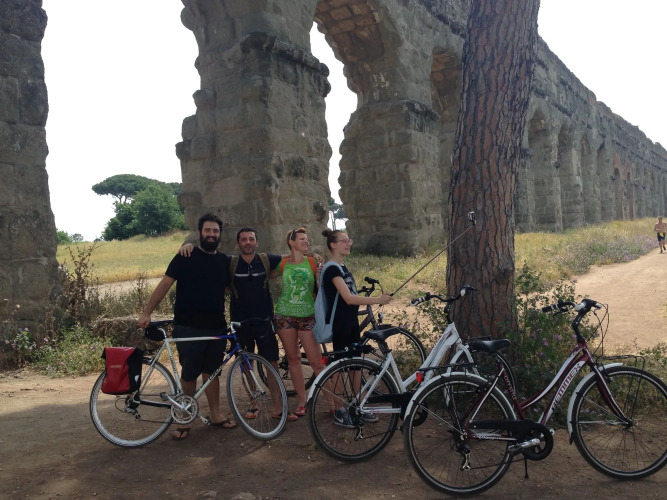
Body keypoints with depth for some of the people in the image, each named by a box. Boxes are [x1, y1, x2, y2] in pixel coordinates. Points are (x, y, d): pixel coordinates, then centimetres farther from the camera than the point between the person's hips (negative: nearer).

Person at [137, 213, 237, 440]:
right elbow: (165, 284, -6)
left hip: (216, 327, 4)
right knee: (189, 374, 3)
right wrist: (146, 313, -11)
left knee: (212, 371, 12)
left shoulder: (224, 260, 9)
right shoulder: (186, 257, -4)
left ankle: (215, 414, 23)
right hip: (189, 328, -4)